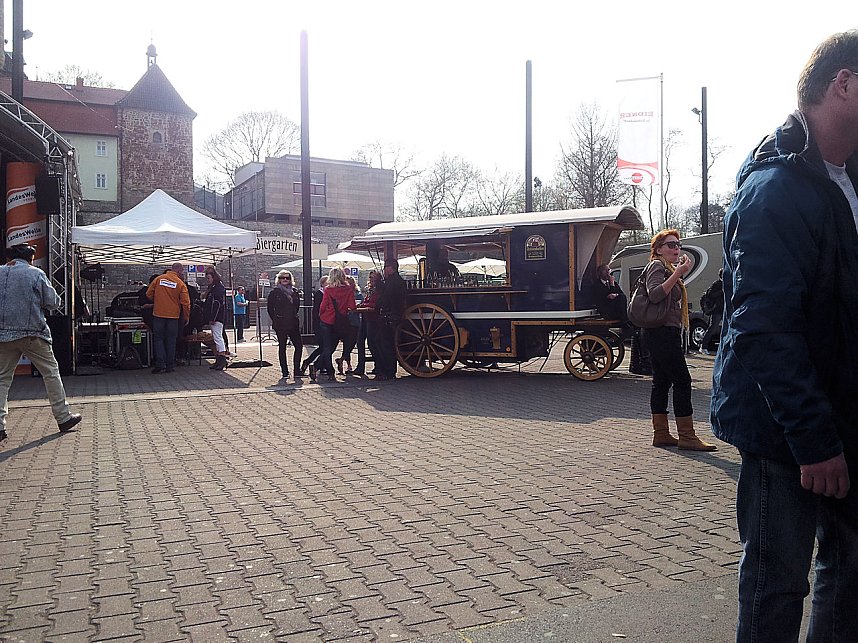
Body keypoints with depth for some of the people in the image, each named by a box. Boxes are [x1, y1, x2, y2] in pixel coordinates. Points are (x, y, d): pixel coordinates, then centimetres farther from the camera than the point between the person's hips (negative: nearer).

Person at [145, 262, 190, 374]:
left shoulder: (158, 279, 1)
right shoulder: (180, 284, -4)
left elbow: (149, 294, 4)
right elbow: (185, 303, -6)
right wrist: (186, 318, 5)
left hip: (158, 314, 1)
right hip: (173, 315, -1)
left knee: (158, 339, 6)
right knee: (171, 341, 8)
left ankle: (160, 364, -4)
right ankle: (170, 365, 10)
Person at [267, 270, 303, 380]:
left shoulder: (294, 291, 11)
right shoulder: (275, 292, 0)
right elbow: (270, 308, 2)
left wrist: (294, 316, 11)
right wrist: (276, 320, -1)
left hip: (293, 323, 4)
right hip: (280, 324, -4)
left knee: (299, 345, -1)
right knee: (282, 347, 2)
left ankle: (297, 370, 7)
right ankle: (284, 372, 6)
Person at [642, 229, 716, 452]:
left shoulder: (669, 268, 23)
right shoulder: (657, 266, -7)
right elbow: (654, 295, -25)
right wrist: (678, 274, -25)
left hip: (664, 334, 11)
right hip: (662, 332, -11)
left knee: (662, 382, 8)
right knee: (682, 381, -10)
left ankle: (661, 434, 11)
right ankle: (687, 436, -8)